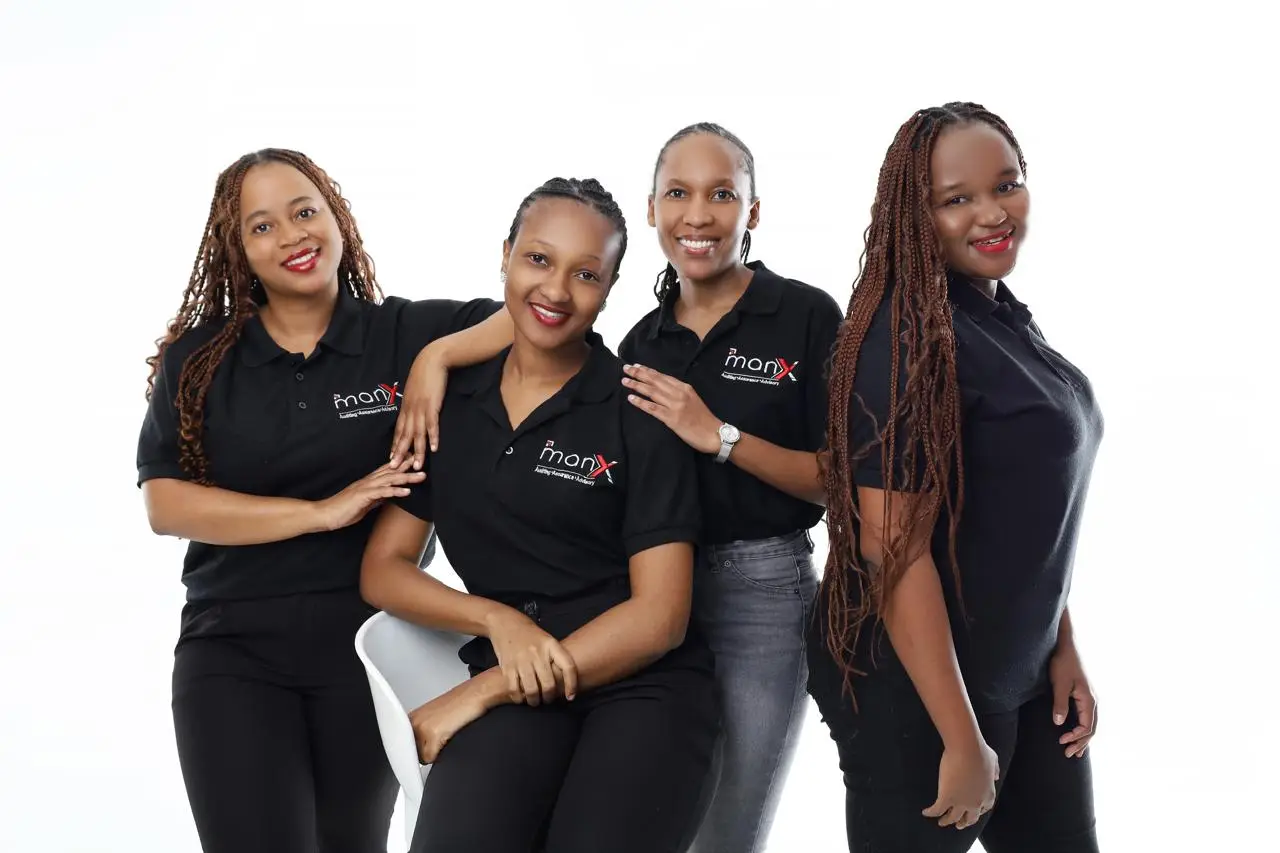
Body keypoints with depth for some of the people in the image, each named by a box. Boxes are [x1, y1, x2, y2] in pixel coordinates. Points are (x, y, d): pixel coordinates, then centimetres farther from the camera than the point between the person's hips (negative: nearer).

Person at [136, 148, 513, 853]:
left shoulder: (403, 334, -1)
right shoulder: (198, 358, 2)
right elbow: (165, 502, -7)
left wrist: (439, 357, -19)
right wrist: (321, 512, -13)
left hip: (368, 646, 0)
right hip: (233, 653, 0)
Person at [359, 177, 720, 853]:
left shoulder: (639, 410, -1)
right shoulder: (449, 399, 9)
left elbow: (660, 615, -6)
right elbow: (383, 569, 9)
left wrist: (484, 693, -10)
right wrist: (498, 620, -10)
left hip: (645, 685, -1)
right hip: (514, 680, 2)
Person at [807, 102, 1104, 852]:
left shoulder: (1010, 319, 7)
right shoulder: (912, 339, -20)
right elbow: (893, 548, -24)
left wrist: (1063, 648, 11)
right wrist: (962, 740, -22)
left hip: (1022, 678, 8)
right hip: (915, 691, -8)